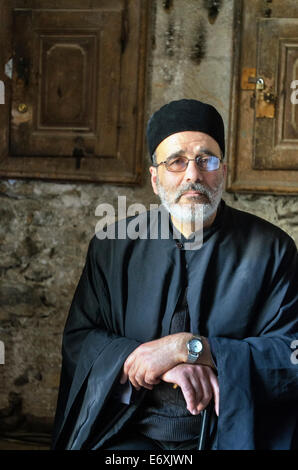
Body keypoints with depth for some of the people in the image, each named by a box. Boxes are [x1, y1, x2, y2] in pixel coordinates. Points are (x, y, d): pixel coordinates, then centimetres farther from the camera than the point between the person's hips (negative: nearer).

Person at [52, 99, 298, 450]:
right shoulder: (114, 247, 9)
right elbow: (78, 338, 6)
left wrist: (188, 348, -14)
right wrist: (167, 364, -12)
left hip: (230, 434, 0)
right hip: (130, 432, 1)